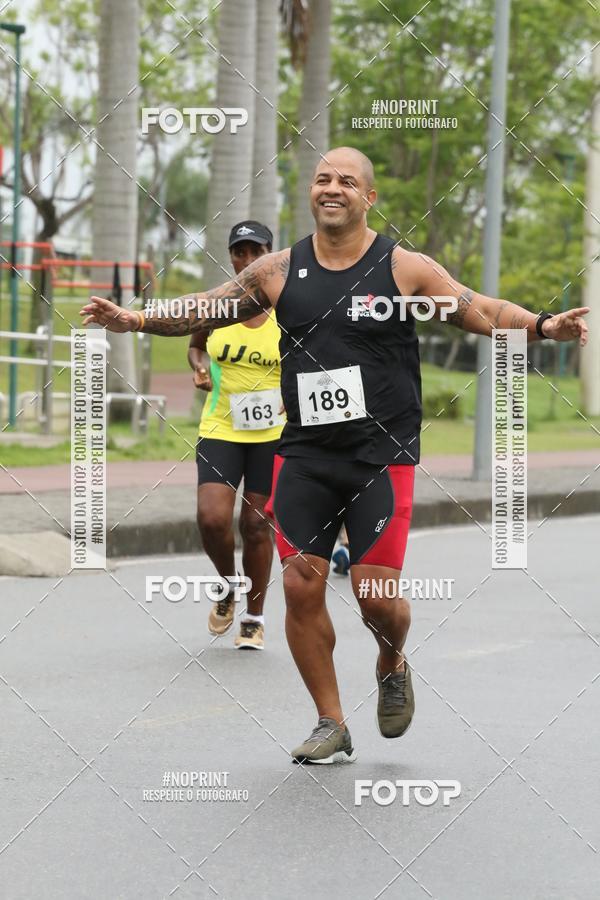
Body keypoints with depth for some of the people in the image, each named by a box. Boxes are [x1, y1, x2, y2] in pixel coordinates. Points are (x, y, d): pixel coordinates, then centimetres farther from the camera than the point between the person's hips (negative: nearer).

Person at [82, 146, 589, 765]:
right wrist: (134, 320, -1)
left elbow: (484, 312, -5)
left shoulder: (404, 268, -3)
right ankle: (331, 727, 10)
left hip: (381, 457, -3)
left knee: (375, 592, -6)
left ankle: (392, 666, 30)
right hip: (304, 454, 3)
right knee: (301, 586, -4)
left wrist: (540, 325, -23)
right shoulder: (280, 271, 5)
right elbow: (204, 311, 11)